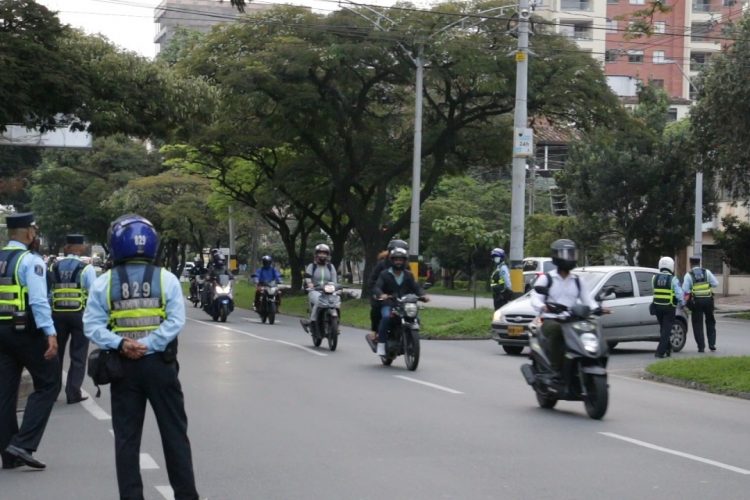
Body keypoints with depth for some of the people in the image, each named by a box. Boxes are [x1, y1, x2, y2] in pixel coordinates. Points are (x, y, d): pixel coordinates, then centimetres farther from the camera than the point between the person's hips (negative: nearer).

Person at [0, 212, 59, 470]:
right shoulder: (30, 261, -11)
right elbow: (39, 301, -21)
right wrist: (50, 333, -24)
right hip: (26, 331, -7)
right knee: (48, 384, 5)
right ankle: (23, 443, -6)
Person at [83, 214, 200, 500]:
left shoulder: (104, 283, -1)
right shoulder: (166, 279, -3)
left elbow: (92, 325, -8)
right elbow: (175, 321, -13)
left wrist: (120, 344, -15)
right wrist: (147, 345, -15)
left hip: (123, 366, 1)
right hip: (160, 364, 0)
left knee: (126, 437, 8)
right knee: (174, 433, 9)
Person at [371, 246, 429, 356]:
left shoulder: (408, 275, 15)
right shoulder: (385, 274, 5)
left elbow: (416, 287, 5)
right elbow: (377, 287, -8)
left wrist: (422, 295, -17)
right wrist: (381, 295, -32)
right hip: (388, 303, -3)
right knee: (386, 317, -33)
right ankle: (381, 344, -27)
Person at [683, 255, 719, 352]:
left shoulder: (688, 275, -3)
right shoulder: (707, 272, 4)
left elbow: (685, 290, -9)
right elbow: (715, 283, 2)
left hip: (696, 301, -2)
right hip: (708, 300, 2)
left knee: (697, 324, 5)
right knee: (710, 322, 19)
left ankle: (701, 347, 2)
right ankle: (712, 343, 12)